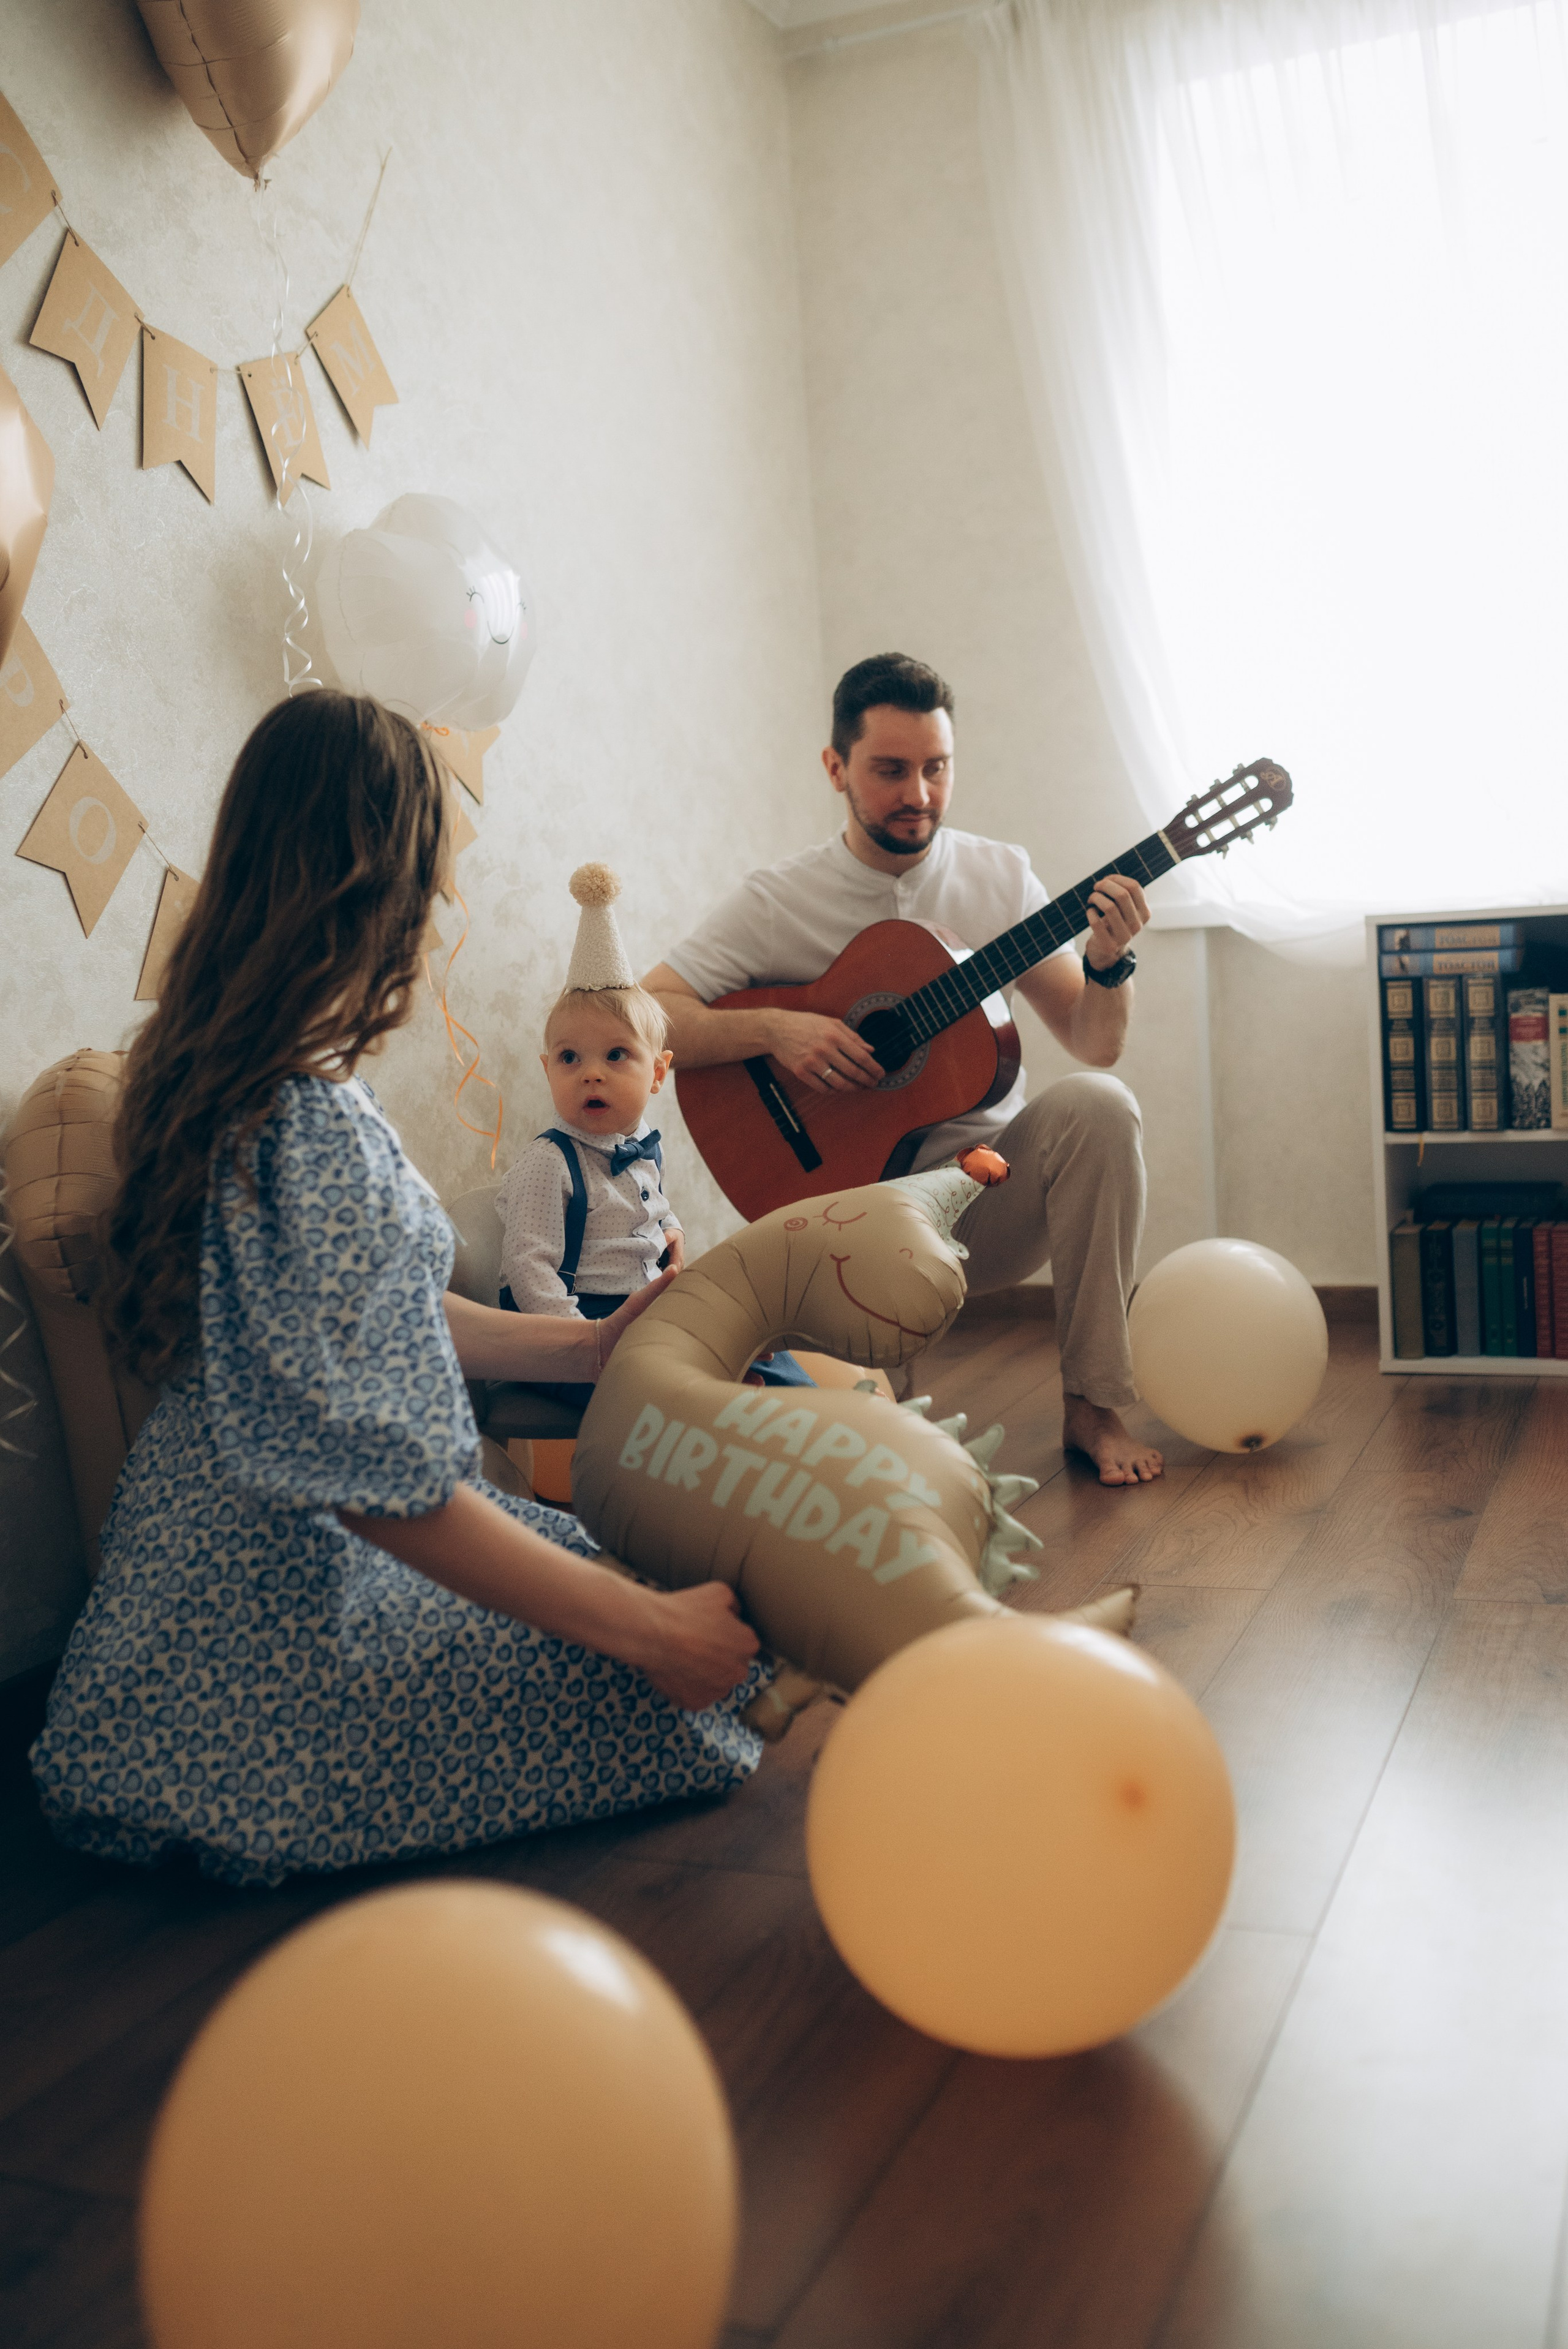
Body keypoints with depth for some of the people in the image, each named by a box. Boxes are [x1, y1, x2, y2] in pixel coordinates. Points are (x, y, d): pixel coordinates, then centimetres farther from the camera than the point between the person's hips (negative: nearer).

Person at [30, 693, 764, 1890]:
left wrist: (593, 1346, 14)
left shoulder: (223, 1075, 3)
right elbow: (377, 1476, -30)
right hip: (290, 1624, -9)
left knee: (603, 1562, 17)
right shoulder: (311, 1130, -29)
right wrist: (650, 1627, -23)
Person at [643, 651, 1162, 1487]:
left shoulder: (999, 876, 3)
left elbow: (1095, 1046, 2)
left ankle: (1091, 1405, -17)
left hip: (990, 1190, 3)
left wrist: (1109, 965, -18)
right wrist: (772, 1029, -23)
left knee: (1097, 1105, -28)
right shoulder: (778, 902, -5)